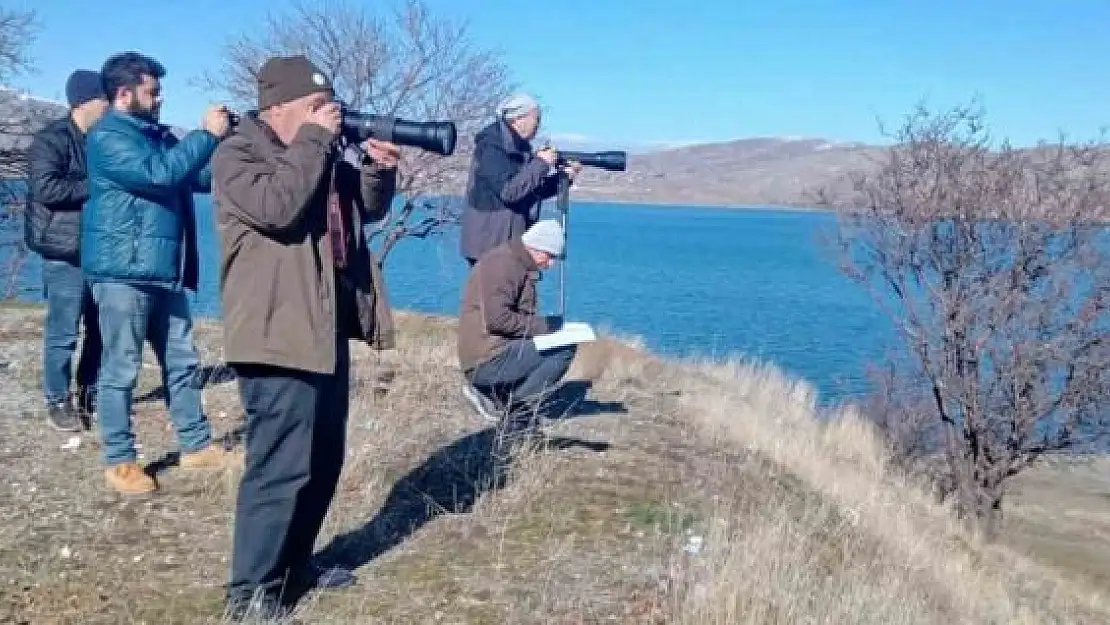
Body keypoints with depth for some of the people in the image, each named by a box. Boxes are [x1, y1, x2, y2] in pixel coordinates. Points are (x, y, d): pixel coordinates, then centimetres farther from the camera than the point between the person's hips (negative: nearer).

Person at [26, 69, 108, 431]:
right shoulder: (51, 139, -9)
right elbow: (46, 187, -21)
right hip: (65, 251, -7)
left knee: (101, 327, 11)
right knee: (63, 331, -3)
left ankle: (90, 393, 24)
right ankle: (58, 402, 7)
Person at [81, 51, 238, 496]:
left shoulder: (158, 135, 16)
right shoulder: (107, 137, -10)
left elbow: (202, 177, 17)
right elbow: (160, 174, -25)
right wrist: (207, 134, -18)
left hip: (163, 271, 9)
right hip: (123, 272, -9)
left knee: (181, 361, 13)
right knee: (121, 370, -1)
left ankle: (196, 446, 22)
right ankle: (120, 462, 8)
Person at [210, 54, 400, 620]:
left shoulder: (329, 154, 17)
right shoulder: (238, 154, -8)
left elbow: (369, 210, 22)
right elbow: (277, 207, -26)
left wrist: (379, 169, 2)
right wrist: (314, 140, -19)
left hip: (327, 328, 9)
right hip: (279, 334, -9)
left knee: (323, 459, 17)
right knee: (281, 465, -9)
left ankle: (294, 565, 31)